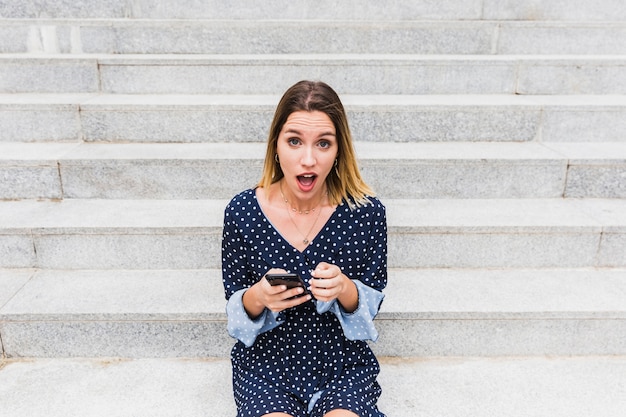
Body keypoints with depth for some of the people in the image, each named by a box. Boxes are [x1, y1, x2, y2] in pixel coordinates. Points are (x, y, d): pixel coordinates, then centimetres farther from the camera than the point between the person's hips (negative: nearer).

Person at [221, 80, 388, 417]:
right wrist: (257, 297, -24)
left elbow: (372, 304, -3)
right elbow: (235, 307, -1)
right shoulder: (242, 211, -11)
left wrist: (346, 290, -25)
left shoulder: (366, 211, -11)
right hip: (265, 365, 0)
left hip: (344, 364, 0)